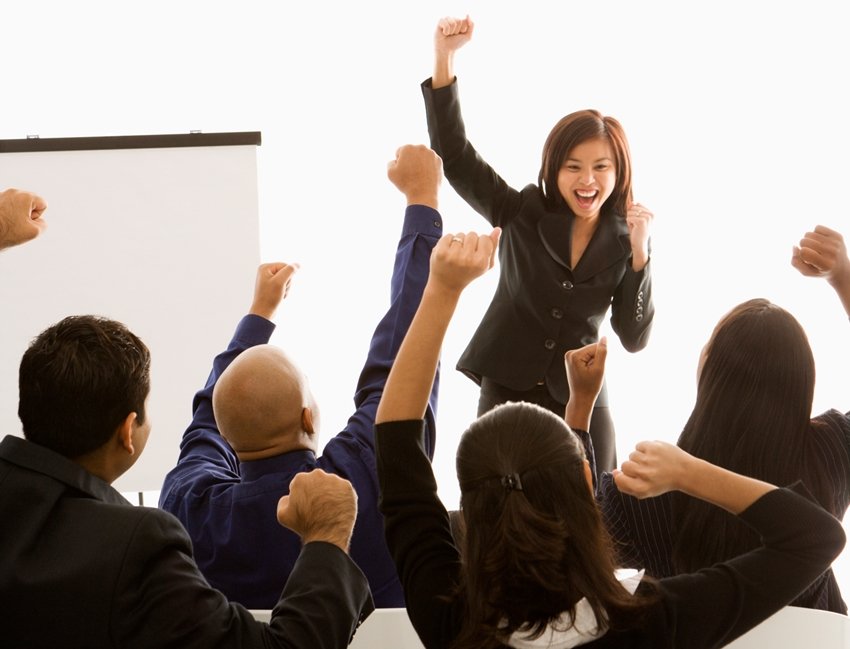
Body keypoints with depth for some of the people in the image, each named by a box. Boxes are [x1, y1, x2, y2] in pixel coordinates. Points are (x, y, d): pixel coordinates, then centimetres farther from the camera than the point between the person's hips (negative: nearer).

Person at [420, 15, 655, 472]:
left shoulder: (623, 240, -2)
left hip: (582, 401, 1)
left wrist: (639, 254, -16)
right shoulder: (520, 213, -5)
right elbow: (453, 153, -13)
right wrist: (445, 58, -24)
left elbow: (634, 339, -5)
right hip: (507, 391, -1)